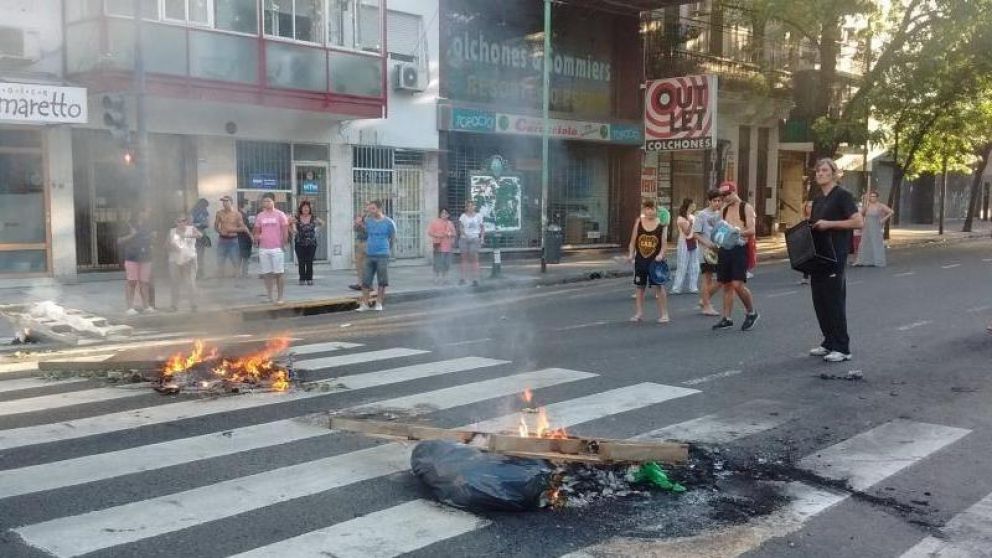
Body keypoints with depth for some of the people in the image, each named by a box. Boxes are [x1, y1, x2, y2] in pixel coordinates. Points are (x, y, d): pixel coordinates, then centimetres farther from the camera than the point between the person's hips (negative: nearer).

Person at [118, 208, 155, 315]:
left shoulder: (148, 226, 14)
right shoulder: (129, 225, 0)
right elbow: (120, 240, -3)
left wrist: (153, 237, 3)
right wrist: (131, 235, -17)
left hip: (145, 257, 4)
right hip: (132, 258, -4)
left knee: (144, 282, 4)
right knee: (131, 282, -5)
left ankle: (146, 306, 9)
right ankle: (130, 307, -5)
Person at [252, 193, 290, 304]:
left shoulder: (280, 215, -1)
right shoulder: (260, 216, 10)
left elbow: (285, 231, -1)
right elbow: (257, 231, 16)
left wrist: (283, 245, -5)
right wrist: (257, 238, -6)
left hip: (277, 248, -4)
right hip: (263, 249, 4)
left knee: (279, 273, -3)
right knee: (267, 274, 5)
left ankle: (280, 298, 3)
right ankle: (269, 297, 12)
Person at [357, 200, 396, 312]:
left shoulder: (388, 222, -5)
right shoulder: (368, 221, 4)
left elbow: (393, 237, 8)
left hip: (382, 255, -3)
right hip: (369, 255, 3)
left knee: (382, 281, 2)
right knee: (365, 280, 2)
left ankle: (379, 303, 12)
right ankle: (364, 304, 8)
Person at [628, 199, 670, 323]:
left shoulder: (661, 225, -3)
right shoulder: (639, 222, 1)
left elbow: (663, 243, -4)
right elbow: (633, 240, 5)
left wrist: (661, 254, -20)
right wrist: (631, 254, -5)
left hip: (656, 261, -2)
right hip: (640, 260, 3)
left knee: (659, 287, -3)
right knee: (640, 287, 9)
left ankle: (664, 314, 5)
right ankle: (638, 313, 19)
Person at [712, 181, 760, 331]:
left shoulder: (746, 208, -1)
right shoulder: (724, 209, 17)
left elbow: (751, 230, -10)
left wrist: (738, 232, -27)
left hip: (739, 249, -6)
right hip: (724, 249, 6)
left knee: (738, 284, -14)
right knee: (726, 285, 8)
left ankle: (751, 313, 6)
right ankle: (727, 318, 15)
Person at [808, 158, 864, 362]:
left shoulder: (842, 196, -8)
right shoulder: (817, 199, 16)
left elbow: (859, 222, -16)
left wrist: (829, 223, -20)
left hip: (835, 255, -8)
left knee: (834, 299, -5)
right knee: (819, 299, 9)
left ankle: (842, 348, 2)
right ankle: (828, 342, 19)